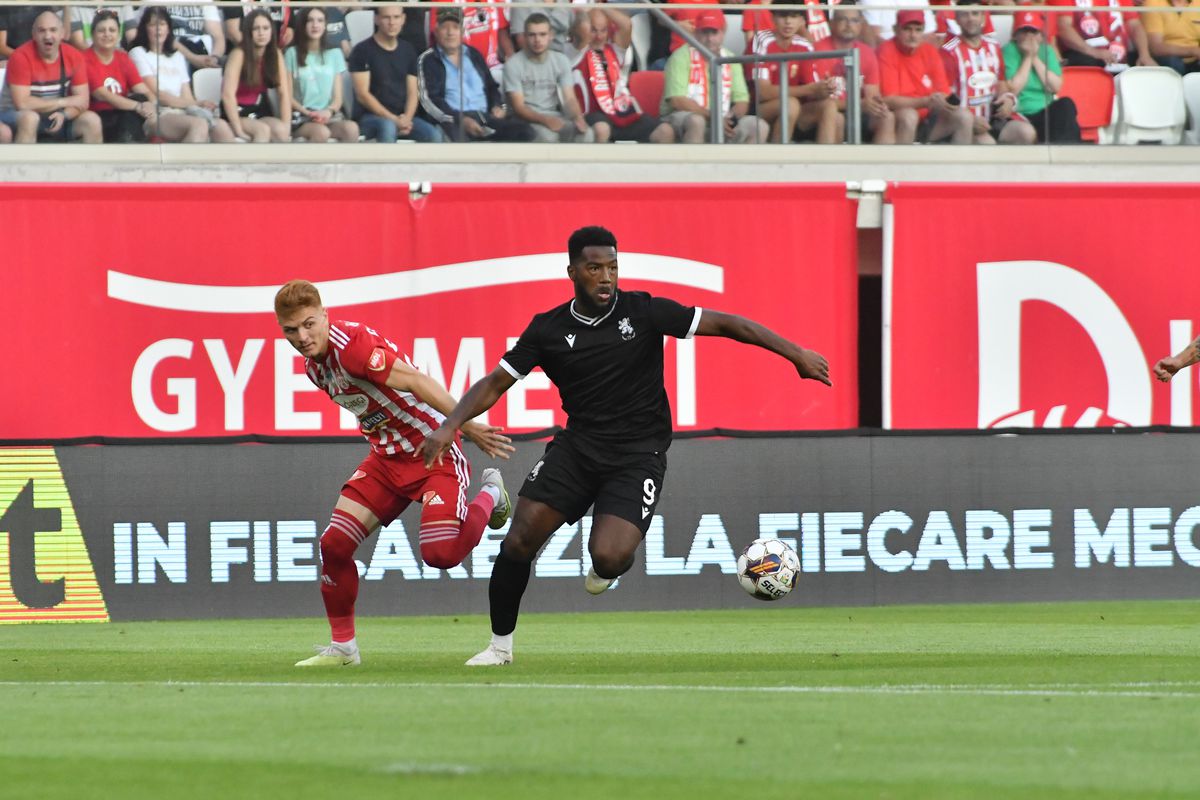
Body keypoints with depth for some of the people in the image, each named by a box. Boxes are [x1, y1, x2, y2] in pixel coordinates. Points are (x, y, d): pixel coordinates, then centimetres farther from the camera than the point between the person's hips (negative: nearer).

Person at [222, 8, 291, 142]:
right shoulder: (239, 54, -15)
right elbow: (228, 95, -23)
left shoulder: (276, 55, 1)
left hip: (261, 112, 5)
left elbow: (284, 93, -3)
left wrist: (286, 127, -15)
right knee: (262, 130, -33)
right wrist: (239, 131, -28)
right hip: (237, 113, -5)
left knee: (280, 130, -27)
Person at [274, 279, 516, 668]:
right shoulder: (313, 365, 5)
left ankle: (489, 497, 11)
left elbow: (415, 381, -29)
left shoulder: (351, 342, -24)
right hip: (387, 457, 8)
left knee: (440, 554, -20)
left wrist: (467, 427, -35)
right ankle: (341, 646, 12)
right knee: (334, 543, -3)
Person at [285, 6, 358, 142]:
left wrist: (329, 111, -12)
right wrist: (308, 113, -14)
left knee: (351, 128, -32)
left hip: (329, 116, 3)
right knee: (321, 132, -37)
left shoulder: (335, 53, 15)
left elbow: (338, 97, 10)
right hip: (302, 117, -3)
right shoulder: (292, 54, 6)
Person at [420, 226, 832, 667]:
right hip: (577, 445, 3)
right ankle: (500, 644, 8)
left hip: (637, 454, -3)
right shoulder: (548, 329, -1)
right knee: (520, 540, -12)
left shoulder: (643, 312, -8)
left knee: (609, 557, -24)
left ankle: (604, 566, 17)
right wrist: (449, 426, -12)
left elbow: (724, 324, -6)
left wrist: (797, 354, -10)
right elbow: (495, 383, 4)